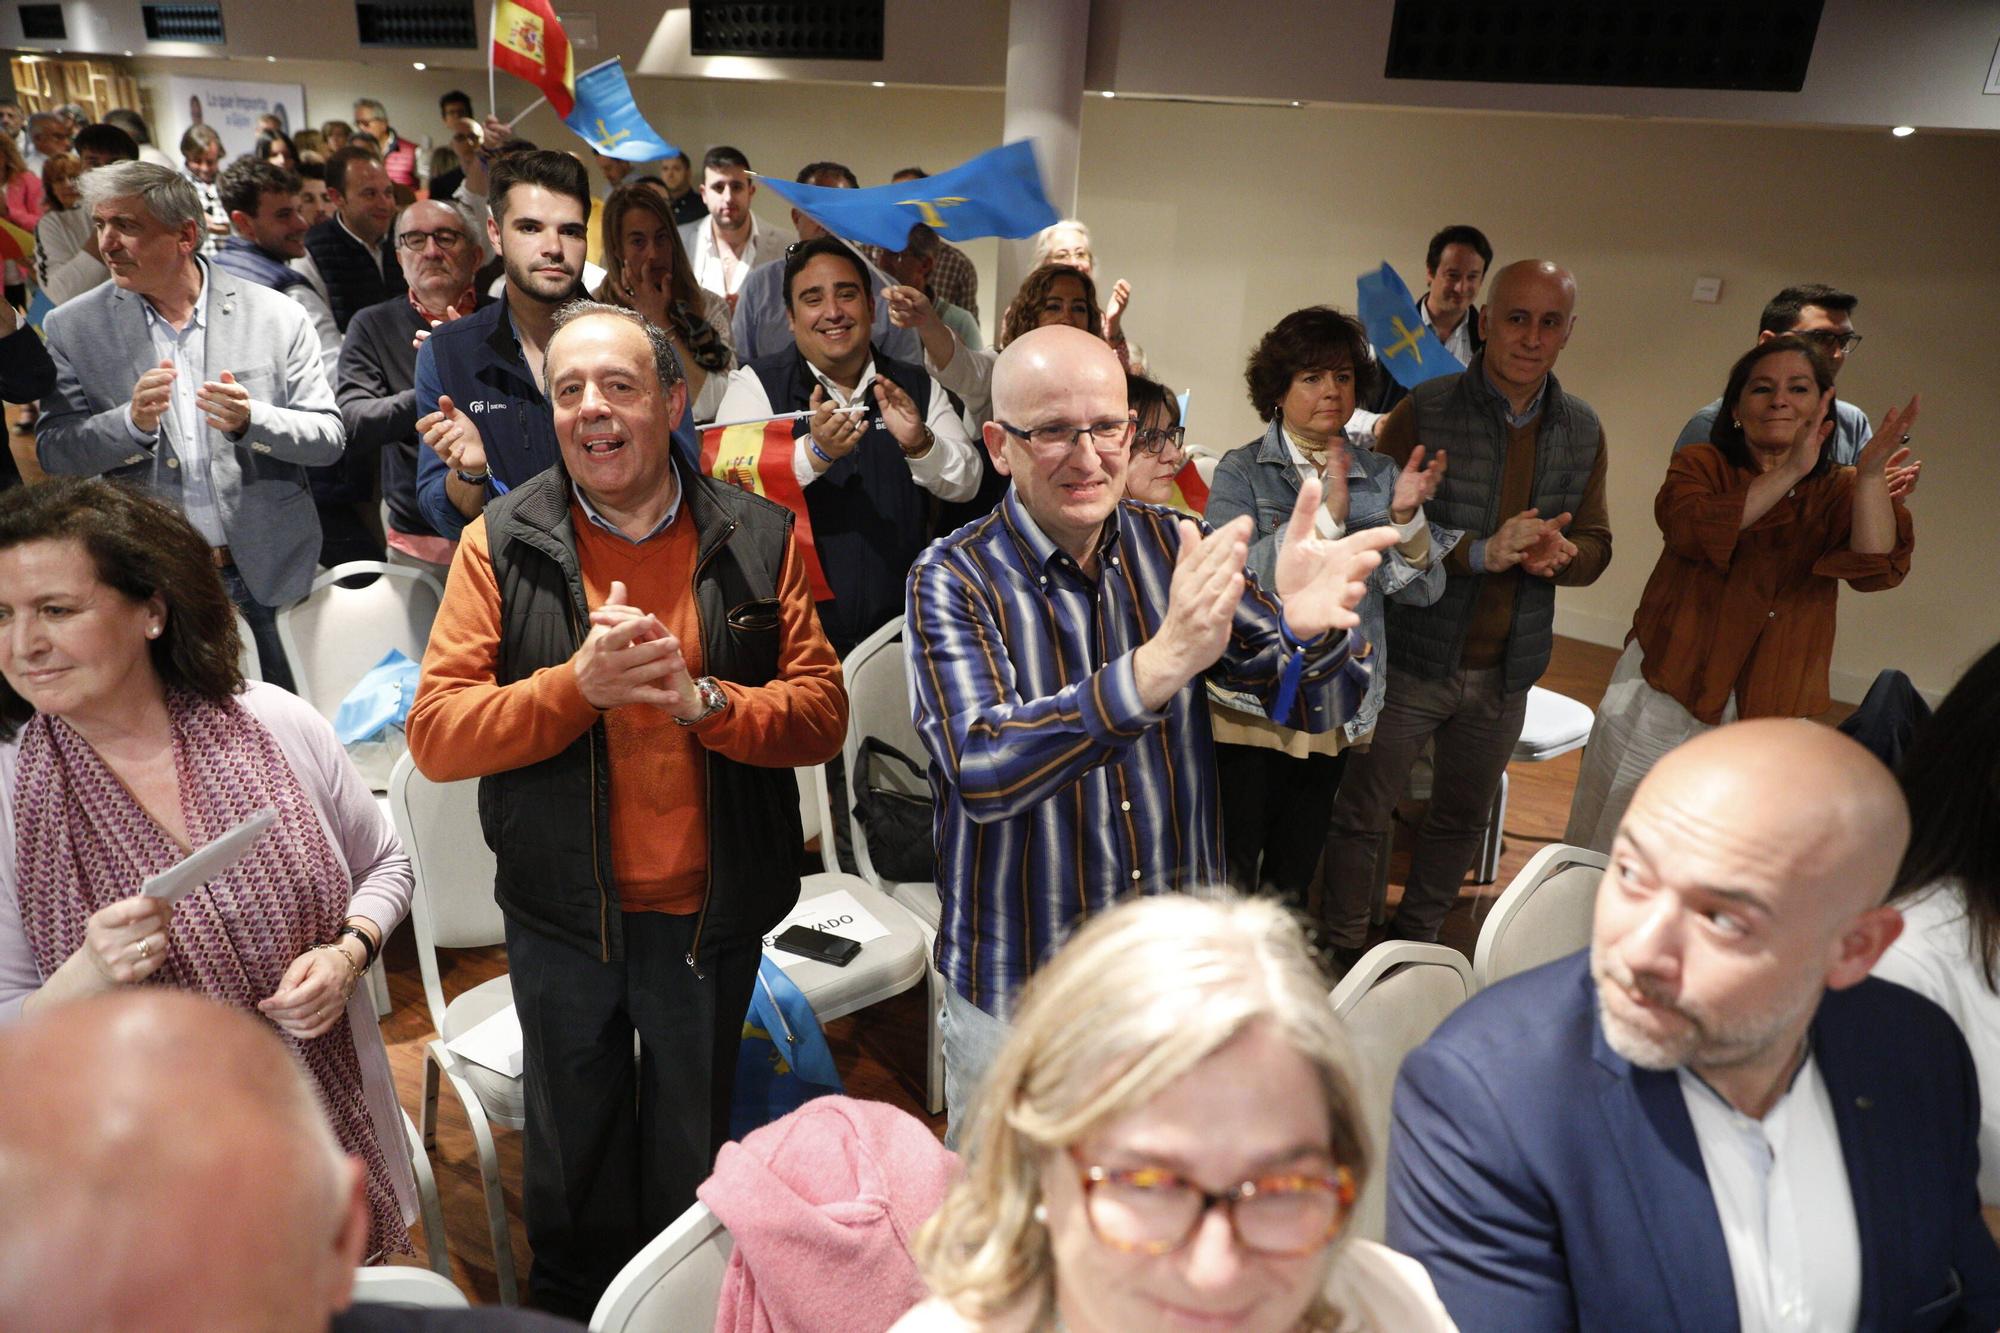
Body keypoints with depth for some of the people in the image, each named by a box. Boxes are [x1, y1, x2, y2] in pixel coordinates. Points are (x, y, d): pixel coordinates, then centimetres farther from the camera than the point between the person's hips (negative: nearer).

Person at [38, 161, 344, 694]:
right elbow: (51, 449, 0)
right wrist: (132, 421, -19)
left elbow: (329, 437, -2)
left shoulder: (277, 316, -2)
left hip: (268, 572, -1)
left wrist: (251, 419, -21)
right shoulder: (73, 327, 2)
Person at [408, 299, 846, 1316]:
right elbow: (435, 735, -12)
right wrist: (577, 685, -26)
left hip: (711, 913, 0)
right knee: (573, 1148, 23)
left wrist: (705, 699, -25)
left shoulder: (756, 538, -5)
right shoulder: (501, 542, -7)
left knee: (692, 1155, 22)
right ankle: (570, 1305, 51)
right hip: (561, 916, 0)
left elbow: (821, 714, -9)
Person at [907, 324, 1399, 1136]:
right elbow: (980, 772, -30)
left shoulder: (1175, 550, -4)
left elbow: (1315, 708, -7)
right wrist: (1157, 666, -42)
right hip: (1018, 988, -3)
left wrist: (1309, 627, -31)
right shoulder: (953, 581, -15)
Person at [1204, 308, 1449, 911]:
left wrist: (1405, 516, -18)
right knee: (1231, 881, 3)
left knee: (1293, 881, 17)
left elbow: (1420, 590, -1)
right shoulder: (1241, 471, -5)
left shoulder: (1379, 476, 6)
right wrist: (1323, 517, -26)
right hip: (1250, 708, -4)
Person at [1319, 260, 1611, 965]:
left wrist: (1560, 555, -14)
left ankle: (1416, 938, 42)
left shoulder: (1582, 430, 4)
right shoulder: (1424, 411, -12)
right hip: (1410, 661, -5)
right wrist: (1480, 552, -27)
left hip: (1505, 672, 5)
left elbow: (1595, 545, 10)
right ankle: (1344, 949, 28)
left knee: (1462, 820, 20)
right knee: (1362, 814, 7)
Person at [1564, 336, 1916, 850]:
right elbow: (1693, 528, -20)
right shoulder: (1700, 465, 2)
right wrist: (1790, 471, -22)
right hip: (1664, 697, -1)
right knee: (1614, 853, 8)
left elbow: (1877, 567, -14)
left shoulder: (1839, 493, 6)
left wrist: (1871, 472, -25)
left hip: (1768, 716, 2)